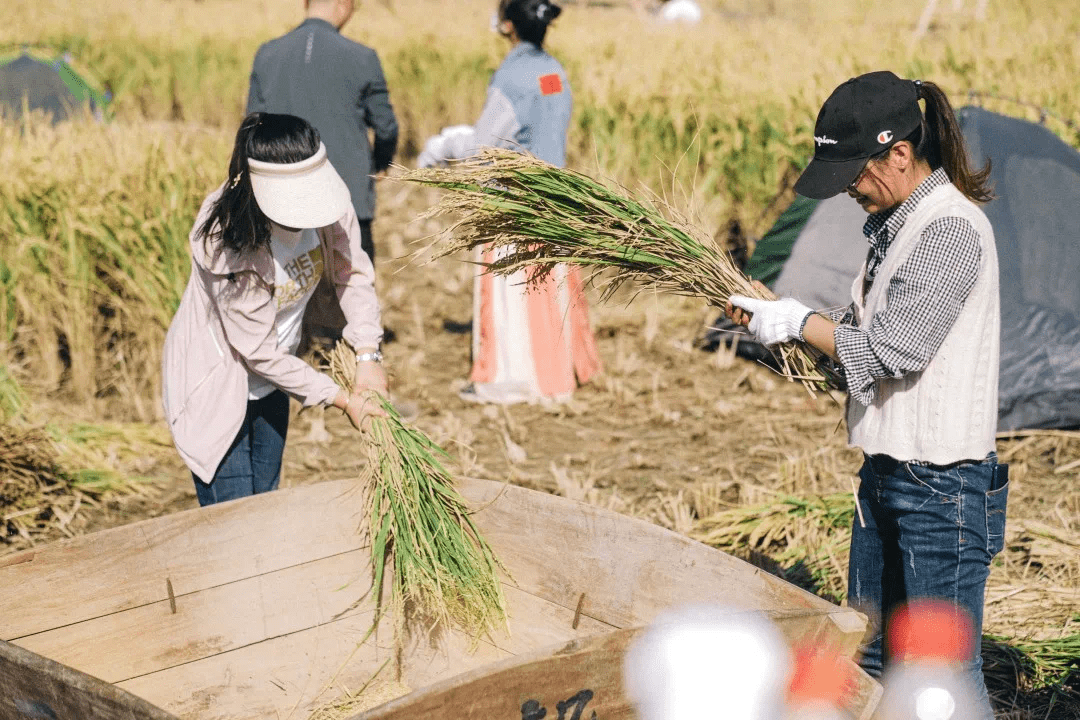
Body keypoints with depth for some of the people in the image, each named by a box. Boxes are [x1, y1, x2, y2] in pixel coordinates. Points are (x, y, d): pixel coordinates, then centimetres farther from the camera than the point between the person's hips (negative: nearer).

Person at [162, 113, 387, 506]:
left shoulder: (326, 208, -18)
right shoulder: (229, 244, -34)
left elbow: (352, 272, -2)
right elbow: (259, 352, -26)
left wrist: (368, 356, -14)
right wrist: (343, 400, -22)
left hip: (267, 384, 7)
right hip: (215, 382, -6)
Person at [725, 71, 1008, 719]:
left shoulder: (953, 228, -19)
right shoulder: (898, 221, 11)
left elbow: (893, 348, -23)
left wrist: (801, 323, -11)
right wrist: (779, 315, 3)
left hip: (943, 483, -10)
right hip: (887, 471, 10)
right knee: (869, 656, 19)